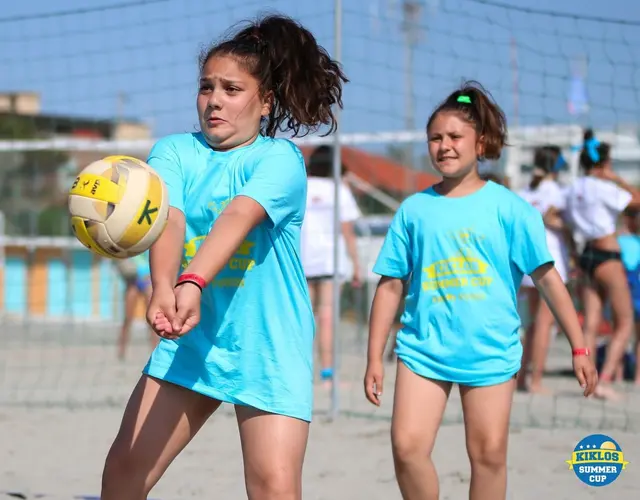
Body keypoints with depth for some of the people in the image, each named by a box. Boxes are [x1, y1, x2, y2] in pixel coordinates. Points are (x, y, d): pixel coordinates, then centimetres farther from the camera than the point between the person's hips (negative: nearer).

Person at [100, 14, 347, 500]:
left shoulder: (280, 158, -8)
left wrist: (194, 283, -46)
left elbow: (238, 217, -28)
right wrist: (163, 289, -38)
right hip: (189, 343, 4)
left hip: (270, 350, -4)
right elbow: (168, 219, -17)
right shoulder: (175, 151, 2)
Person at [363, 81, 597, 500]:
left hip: (490, 351, -1)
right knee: (407, 446, -10)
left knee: (488, 454, 2)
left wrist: (579, 348, -2)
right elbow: (390, 285, 9)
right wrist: (374, 359, 6)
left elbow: (547, 278, 0)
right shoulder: (414, 210, 5)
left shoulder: (507, 207, -1)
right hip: (424, 349, 1)